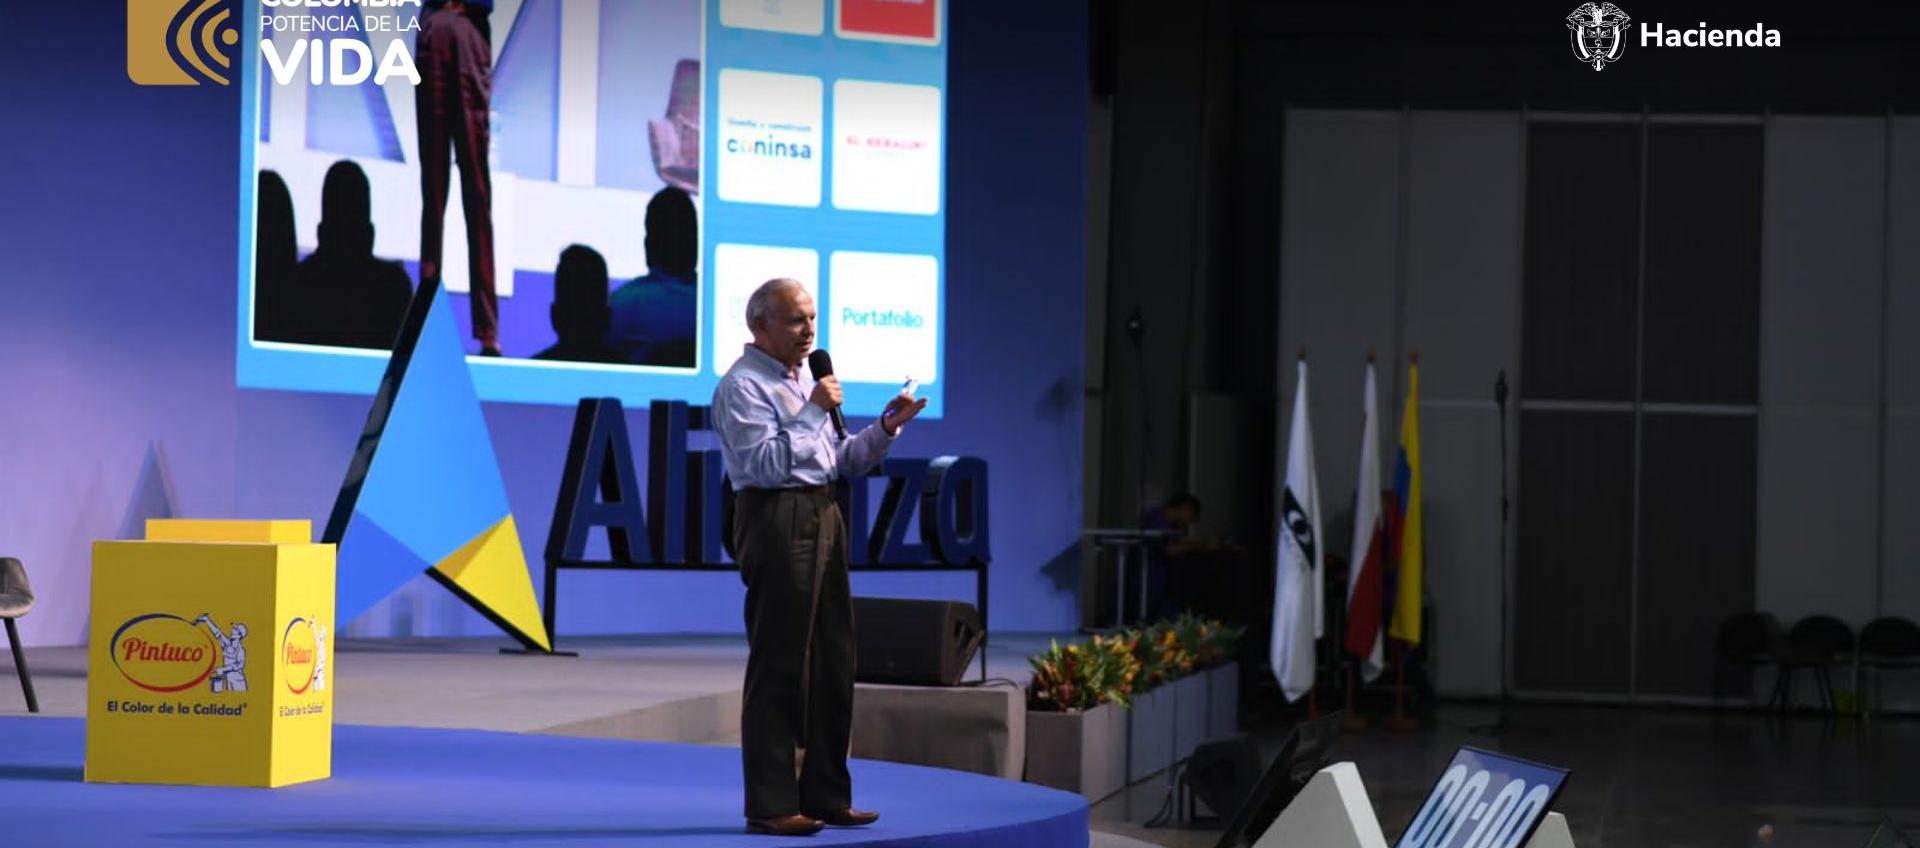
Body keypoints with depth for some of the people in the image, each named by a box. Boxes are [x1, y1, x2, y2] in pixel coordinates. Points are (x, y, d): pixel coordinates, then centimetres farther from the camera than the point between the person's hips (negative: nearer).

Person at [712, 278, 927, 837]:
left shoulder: (802, 380, 20)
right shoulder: (743, 387, -8)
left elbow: (841, 461, 21)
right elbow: (765, 464, -19)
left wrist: (884, 429, 6)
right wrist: (813, 412, -18)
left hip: (822, 518, 9)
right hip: (776, 522, -9)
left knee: (832, 661, 11)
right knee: (779, 665, -7)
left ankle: (825, 796, 19)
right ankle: (770, 806, -2)